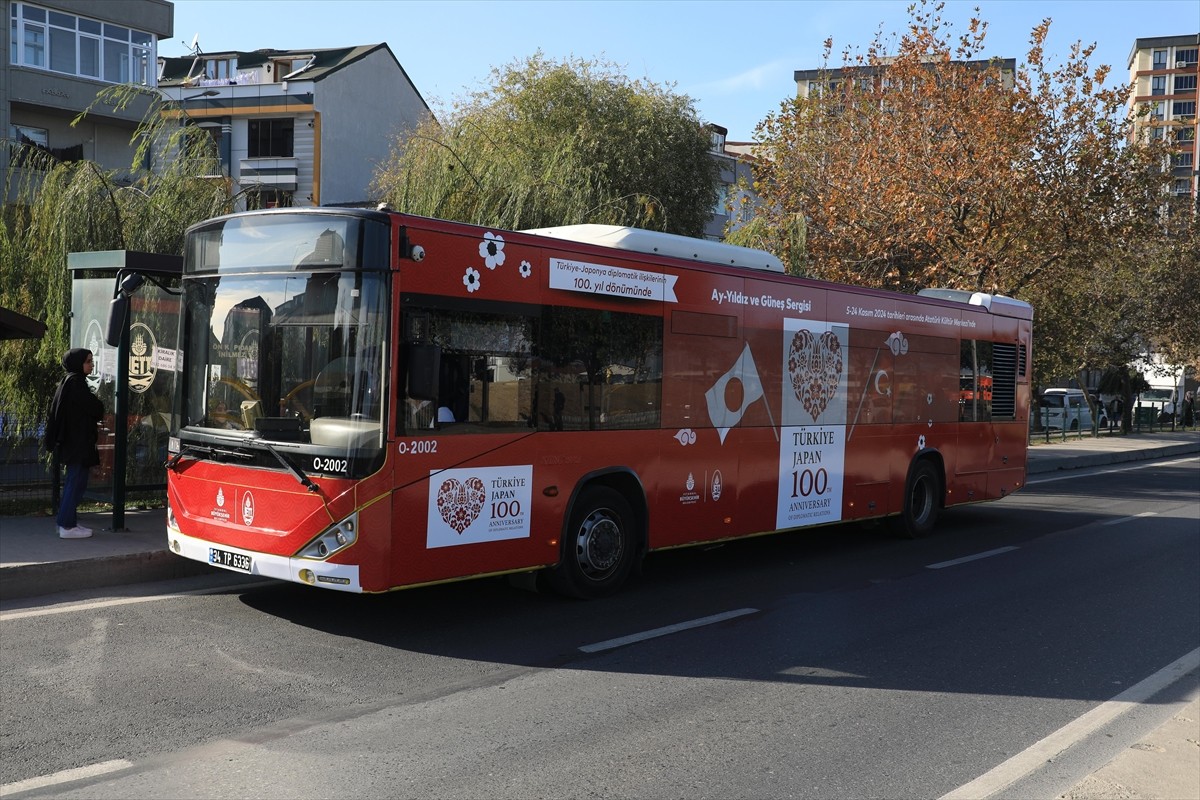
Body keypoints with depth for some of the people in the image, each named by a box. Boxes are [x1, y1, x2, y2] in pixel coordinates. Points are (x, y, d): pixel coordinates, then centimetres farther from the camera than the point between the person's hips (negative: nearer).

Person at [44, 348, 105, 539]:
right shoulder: (76, 382, -16)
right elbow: (95, 408, -18)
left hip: (71, 441, 10)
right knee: (77, 482, -5)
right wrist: (100, 412, 6)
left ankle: (68, 522, 21)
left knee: (74, 482, 15)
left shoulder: (69, 381, 14)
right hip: (78, 442, -10)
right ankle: (67, 525, -3)